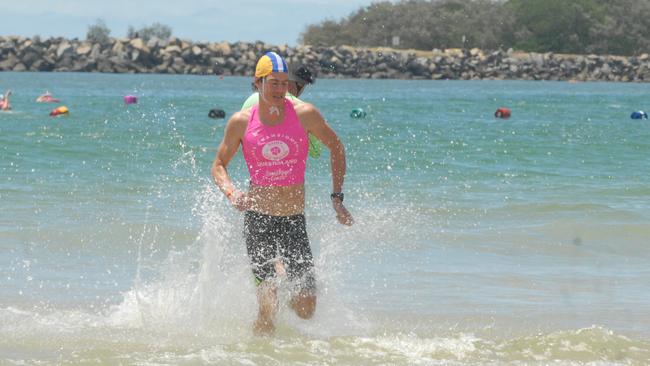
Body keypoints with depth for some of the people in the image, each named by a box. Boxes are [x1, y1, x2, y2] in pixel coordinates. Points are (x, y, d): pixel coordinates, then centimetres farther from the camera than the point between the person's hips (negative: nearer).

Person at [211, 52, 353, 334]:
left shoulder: (304, 114, -4)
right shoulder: (241, 122, -3)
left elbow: (336, 148, 10)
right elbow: (219, 165, 8)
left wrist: (337, 198, 4)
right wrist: (231, 192, -13)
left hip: (294, 219, 1)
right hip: (258, 217, -1)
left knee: (306, 310, 0)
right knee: (268, 310, -11)